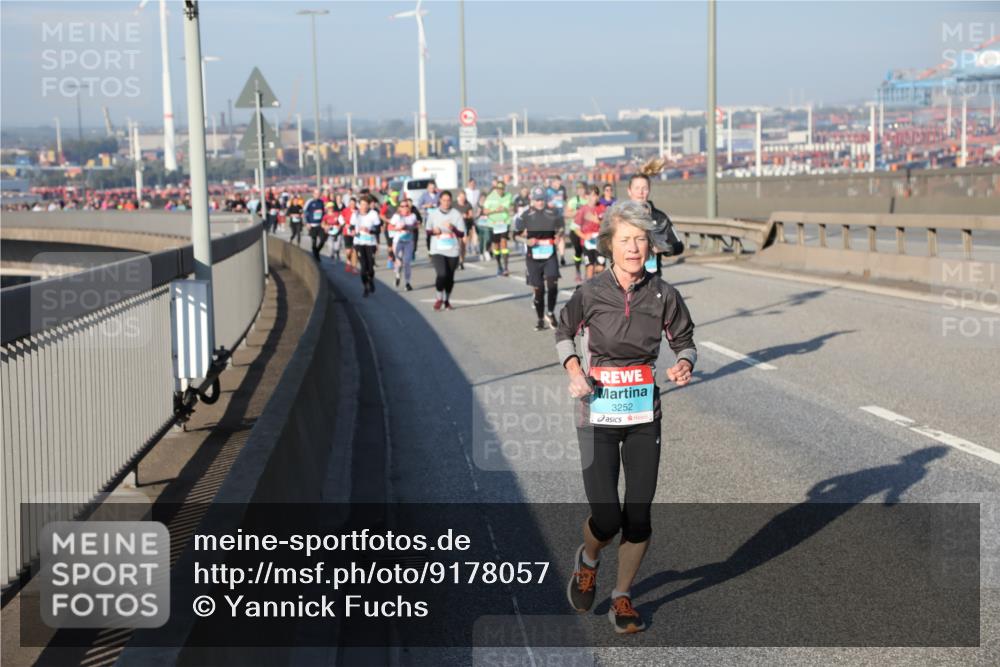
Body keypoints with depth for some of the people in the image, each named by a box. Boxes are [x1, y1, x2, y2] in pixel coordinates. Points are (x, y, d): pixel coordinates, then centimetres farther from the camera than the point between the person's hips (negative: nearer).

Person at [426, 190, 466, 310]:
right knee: (442, 274, -17)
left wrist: (453, 228, -18)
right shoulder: (433, 214, 4)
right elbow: (428, 231, 12)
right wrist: (433, 231, -10)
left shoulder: (456, 214, 1)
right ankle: (439, 298, 4)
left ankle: (447, 300, 25)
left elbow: (462, 234, 1)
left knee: (450, 277, 6)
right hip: (437, 250, -1)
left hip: (452, 251, 1)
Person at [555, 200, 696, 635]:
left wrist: (685, 364, -13)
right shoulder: (590, 294, -8)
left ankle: (622, 599, 26)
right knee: (607, 519, -8)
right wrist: (574, 371, -8)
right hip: (597, 416, -2)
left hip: (644, 416, 2)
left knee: (639, 517, 4)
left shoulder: (662, 295, -4)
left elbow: (684, 341, 9)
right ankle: (588, 560, 28)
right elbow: (564, 333, 9)